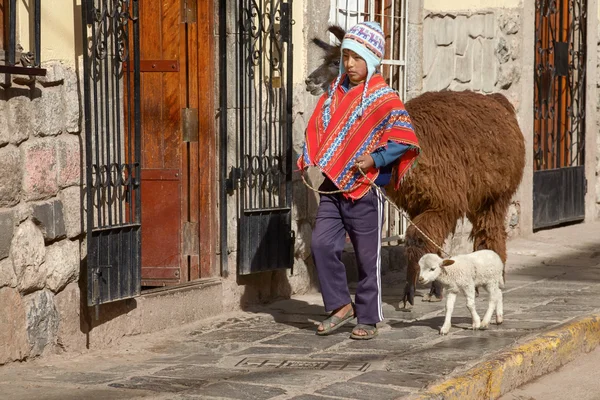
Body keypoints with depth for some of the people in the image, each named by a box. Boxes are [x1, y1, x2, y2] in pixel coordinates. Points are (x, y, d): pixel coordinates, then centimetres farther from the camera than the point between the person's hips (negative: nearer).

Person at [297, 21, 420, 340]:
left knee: (367, 257, 2)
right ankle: (340, 305, 8)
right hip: (332, 187, 5)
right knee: (321, 245, -6)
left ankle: (368, 319, 13)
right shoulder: (334, 93, 11)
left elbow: (404, 138, -13)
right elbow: (316, 130, 17)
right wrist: (309, 163, 1)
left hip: (364, 189, -5)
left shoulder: (383, 98, -7)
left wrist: (375, 160, -22)